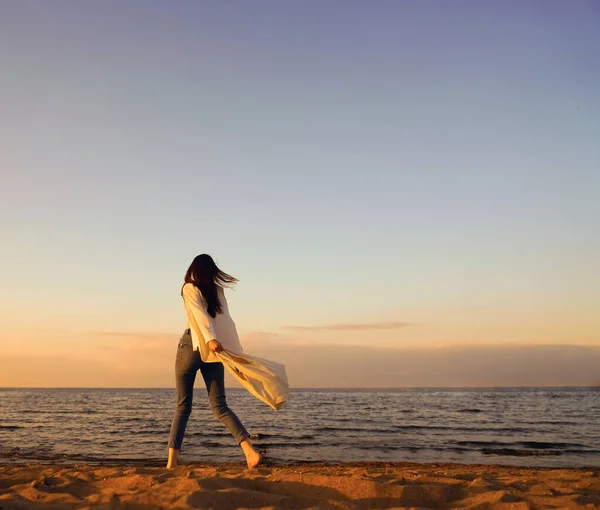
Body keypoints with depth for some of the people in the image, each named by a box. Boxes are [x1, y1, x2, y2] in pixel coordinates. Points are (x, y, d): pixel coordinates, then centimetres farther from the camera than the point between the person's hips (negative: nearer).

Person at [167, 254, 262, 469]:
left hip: (191, 346, -3)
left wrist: (210, 339, -28)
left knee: (183, 406, 3)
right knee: (220, 407, 2)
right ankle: (250, 451, -16)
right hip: (213, 352, 3)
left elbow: (200, 314, -14)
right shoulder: (218, 290, 16)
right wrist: (237, 353, 14)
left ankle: (172, 461, -2)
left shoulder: (190, 288, 3)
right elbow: (226, 323, 13)